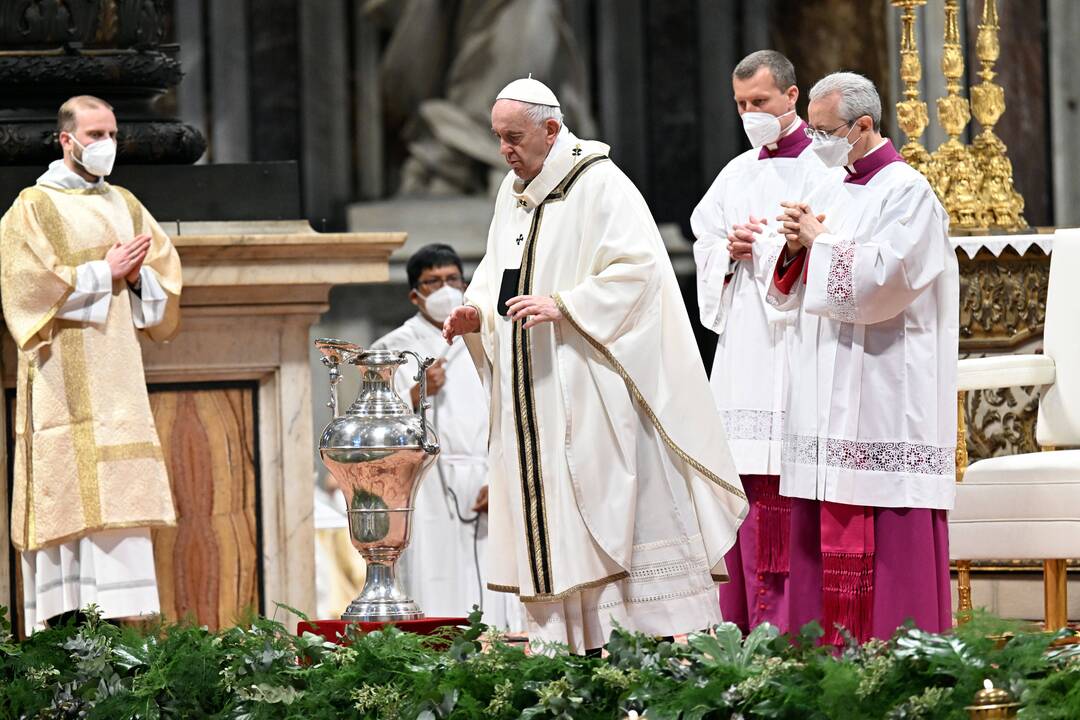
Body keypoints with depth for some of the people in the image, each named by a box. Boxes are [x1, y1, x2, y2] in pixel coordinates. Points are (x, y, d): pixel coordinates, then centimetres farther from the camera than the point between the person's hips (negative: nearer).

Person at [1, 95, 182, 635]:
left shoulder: (125, 206, 18)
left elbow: (167, 283, 16)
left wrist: (136, 275, -5)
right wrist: (105, 272, -8)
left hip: (118, 379, 6)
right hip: (63, 381, -6)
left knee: (118, 502, -1)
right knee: (69, 497, -12)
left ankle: (115, 620, -2)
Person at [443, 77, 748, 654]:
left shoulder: (601, 186, -9)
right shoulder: (513, 193, 15)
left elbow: (637, 268, -17)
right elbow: (500, 274, 22)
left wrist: (563, 306, -22)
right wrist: (477, 313, 1)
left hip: (592, 388, -8)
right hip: (534, 395, 8)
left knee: (613, 506, -8)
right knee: (546, 513, 3)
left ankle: (663, 633, -5)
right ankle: (564, 643, 4)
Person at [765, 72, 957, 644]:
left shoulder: (907, 193, -7)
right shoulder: (831, 192, 17)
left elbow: (880, 280, -19)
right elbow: (794, 293, 20)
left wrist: (819, 242, -6)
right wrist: (796, 250, -1)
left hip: (883, 398, -8)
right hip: (827, 397, 8)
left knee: (889, 542, -9)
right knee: (822, 532, 5)